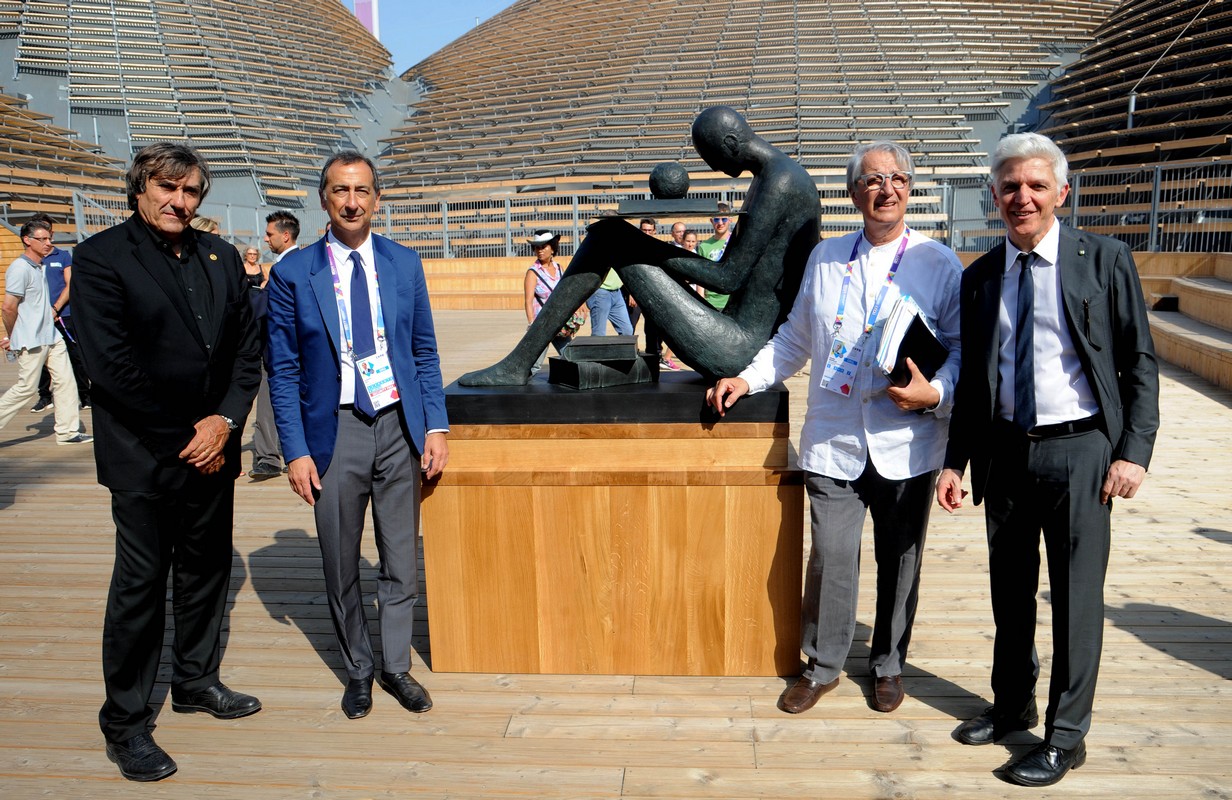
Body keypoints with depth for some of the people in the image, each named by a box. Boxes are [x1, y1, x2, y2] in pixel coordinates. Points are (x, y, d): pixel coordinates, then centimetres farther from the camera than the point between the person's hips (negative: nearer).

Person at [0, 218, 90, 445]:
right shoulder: (19, 268, -15)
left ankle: (67, 431, 11)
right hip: (31, 341, -9)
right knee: (26, 388, -4)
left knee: (65, 380, 6)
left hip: (51, 336, 9)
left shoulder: (39, 267, 13)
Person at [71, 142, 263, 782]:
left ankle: (195, 681, 35)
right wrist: (184, 436, -11)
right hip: (144, 457, -5)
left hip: (213, 446, 5)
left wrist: (225, 421, -6)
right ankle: (124, 723, 18)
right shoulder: (99, 257, -6)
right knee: (141, 583, 3)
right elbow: (110, 363, -13)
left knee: (207, 571, 15)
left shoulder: (220, 257, 9)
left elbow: (247, 347, 8)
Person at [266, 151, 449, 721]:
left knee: (401, 561, 10)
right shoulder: (293, 273, -3)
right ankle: (358, 669, 30)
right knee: (340, 567, 10)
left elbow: (424, 352, 7)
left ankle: (396, 666, 28)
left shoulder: (404, 264, 3)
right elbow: (283, 371, -2)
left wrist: (436, 427, 0)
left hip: (399, 426, 2)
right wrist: (296, 451, -8)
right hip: (334, 430, -1)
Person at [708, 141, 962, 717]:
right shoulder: (825, 258, 10)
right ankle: (823, 666, 25)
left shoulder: (939, 264, 2)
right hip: (833, 441, 1)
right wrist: (748, 378, 7)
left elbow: (962, 349, 2)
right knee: (830, 559, 3)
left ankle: (888, 666, 33)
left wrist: (935, 393, -16)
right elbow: (796, 337, 17)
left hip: (905, 446, -1)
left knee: (899, 561, 11)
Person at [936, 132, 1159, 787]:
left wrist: (1134, 450, -11)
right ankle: (1012, 705, 35)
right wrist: (955, 460, 8)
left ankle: (1065, 737, 18)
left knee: (1076, 594, 3)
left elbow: (1139, 362, -3)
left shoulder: (1105, 260, -3)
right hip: (1005, 451, 4)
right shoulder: (979, 278, 7)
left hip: (1080, 449, -4)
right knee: (1010, 591, 16)